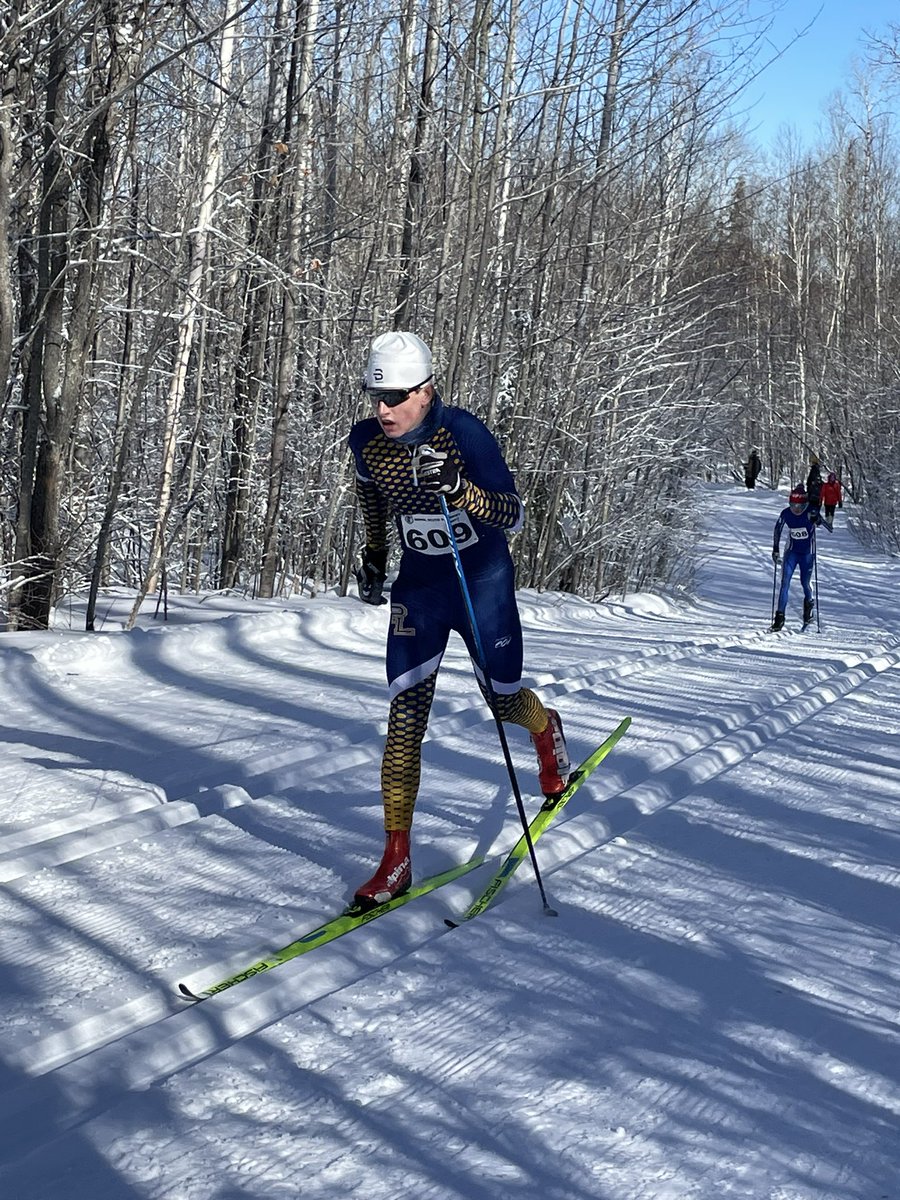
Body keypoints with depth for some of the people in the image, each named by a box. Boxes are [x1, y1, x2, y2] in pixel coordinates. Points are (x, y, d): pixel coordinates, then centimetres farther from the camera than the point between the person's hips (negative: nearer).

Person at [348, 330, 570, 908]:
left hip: (483, 580, -3)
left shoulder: (463, 432, -23)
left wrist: (457, 487, -39)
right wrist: (374, 554, 13)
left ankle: (546, 728, 52)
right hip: (418, 584, 3)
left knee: (502, 699, 12)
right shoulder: (366, 440, -10)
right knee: (406, 716, -8)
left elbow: (514, 516, -24)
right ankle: (397, 859, -3)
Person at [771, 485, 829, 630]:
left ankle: (809, 602, 42)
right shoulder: (786, 513, -11)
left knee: (805, 582, 7)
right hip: (792, 552, 1)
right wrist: (776, 549, 4)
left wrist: (817, 520, -42)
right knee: (785, 581, -11)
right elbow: (778, 529, 6)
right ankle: (780, 615, -9)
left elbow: (829, 528, -22)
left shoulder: (811, 512, -19)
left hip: (807, 553, -1)